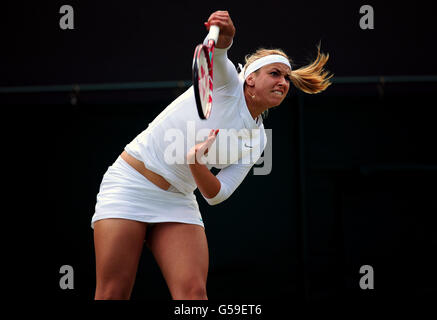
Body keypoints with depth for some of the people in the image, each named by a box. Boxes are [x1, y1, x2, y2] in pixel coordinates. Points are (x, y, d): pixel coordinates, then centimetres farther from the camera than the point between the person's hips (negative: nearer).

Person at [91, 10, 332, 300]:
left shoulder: (257, 141, 8)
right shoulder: (226, 84, -3)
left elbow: (216, 194, 0)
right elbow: (217, 49, -26)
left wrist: (197, 164, -21)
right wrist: (224, 35, -50)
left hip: (178, 201, 5)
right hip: (130, 184, -5)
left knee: (194, 293, -15)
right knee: (112, 295, -12)